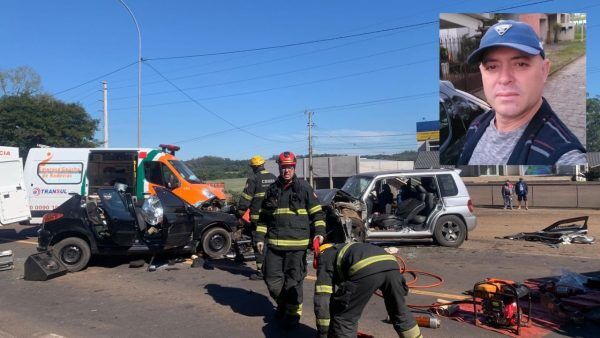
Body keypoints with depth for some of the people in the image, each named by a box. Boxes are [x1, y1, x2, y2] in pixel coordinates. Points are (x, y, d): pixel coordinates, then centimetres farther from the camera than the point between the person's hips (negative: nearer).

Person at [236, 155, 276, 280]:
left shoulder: (253, 178, -10)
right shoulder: (273, 178, 10)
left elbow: (246, 198, -11)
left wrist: (240, 212, 0)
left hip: (258, 217, -6)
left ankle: (261, 271, 1)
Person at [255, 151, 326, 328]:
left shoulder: (304, 187, 0)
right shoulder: (272, 189, 11)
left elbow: (317, 212, 1)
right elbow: (264, 216, 16)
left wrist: (319, 231, -11)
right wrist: (260, 237, 10)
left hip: (297, 243, -4)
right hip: (274, 243, 4)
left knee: (293, 280, 0)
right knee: (272, 279, 8)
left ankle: (293, 312, 18)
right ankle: (283, 304, 33)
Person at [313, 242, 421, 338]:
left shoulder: (325, 259, 27)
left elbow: (321, 299, 17)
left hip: (366, 269, -7)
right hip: (390, 263, 7)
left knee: (343, 319, 12)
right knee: (400, 312, 31)